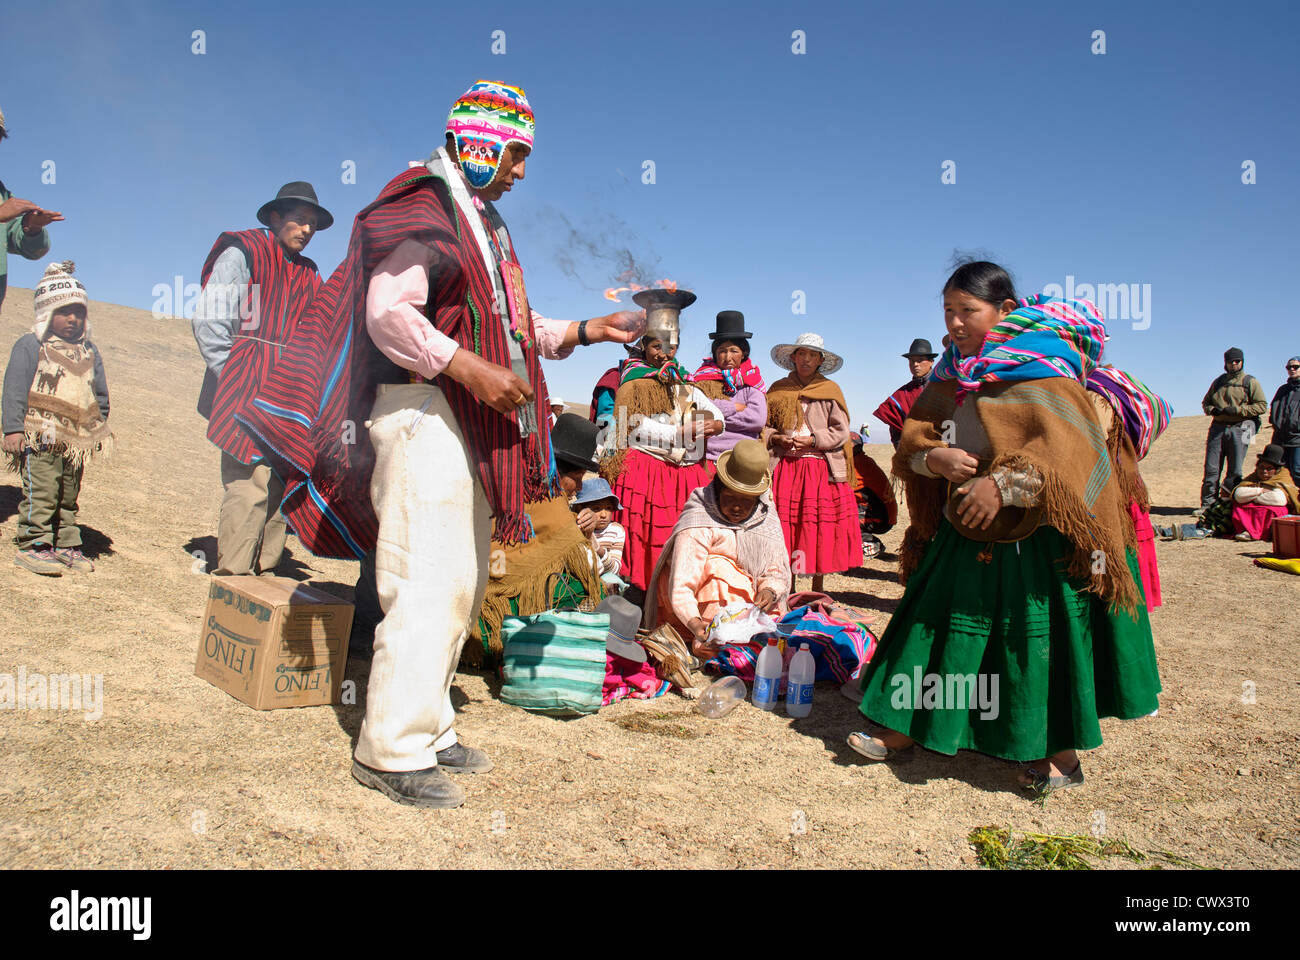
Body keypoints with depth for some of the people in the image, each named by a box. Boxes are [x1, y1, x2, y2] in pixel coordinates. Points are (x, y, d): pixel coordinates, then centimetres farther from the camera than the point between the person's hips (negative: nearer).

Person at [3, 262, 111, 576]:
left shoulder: (89, 351, 15)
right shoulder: (30, 346, -2)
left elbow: (100, 393, 22)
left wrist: (99, 427, 18)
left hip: (77, 439, 6)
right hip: (40, 436, -5)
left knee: (70, 494, 11)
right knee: (41, 491, -9)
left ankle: (66, 544, 20)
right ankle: (32, 545, -2)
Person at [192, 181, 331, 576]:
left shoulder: (309, 276, 21)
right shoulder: (242, 254, 4)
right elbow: (208, 320, -4)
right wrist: (233, 378, -7)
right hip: (246, 394, -6)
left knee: (279, 488, 4)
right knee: (249, 487, -13)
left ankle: (264, 576, 11)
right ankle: (231, 581, -8)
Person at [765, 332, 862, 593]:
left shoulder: (830, 390, 8)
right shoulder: (778, 389, 12)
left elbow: (841, 432, 3)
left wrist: (813, 440, -10)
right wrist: (776, 438, -7)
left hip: (821, 469, -1)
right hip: (785, 467, 1)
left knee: (819, 529, -3)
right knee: (786, 526, -3)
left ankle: (817, 592, 9)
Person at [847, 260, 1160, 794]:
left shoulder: (1045, 367, -13)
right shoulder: (952, 372, 8)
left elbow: (1065, 446, -23)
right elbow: (914, 433, 6)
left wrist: (1003, 484, -33)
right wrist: (933, 457, -16)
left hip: (1035, 535, -6)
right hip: (966, 532, 7)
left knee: (1041, 636, 1)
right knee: (938, 623, 11)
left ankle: (1062, 753, 18)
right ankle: (908, 728, 23)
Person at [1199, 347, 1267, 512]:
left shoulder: (1250, 382, 4)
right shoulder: (1219, 381, 17)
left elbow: (1262, 406, -2)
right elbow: (1205, 402, 25)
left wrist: (1237, 410, -12)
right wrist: (1212, 409, 2)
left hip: (1239, 429, -3)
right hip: (1218, 427, 3)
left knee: (1235, 470, -2)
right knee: (1211, 468, -1)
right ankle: (1208, 503, 3)